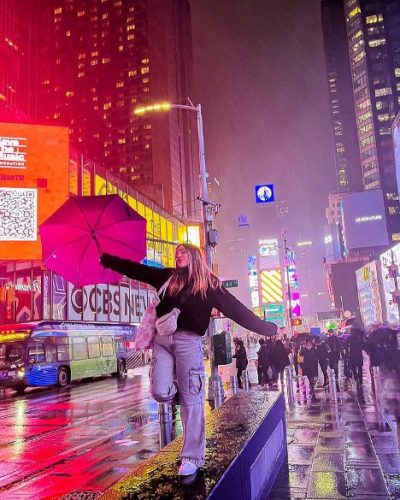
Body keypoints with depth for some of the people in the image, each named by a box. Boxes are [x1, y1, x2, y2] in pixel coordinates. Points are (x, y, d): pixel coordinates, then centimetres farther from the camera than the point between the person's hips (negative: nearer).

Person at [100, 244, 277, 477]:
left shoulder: (209, 284, 4)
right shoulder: (169, 276, 15)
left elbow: (235, 309, 2)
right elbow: (136, 269, 18)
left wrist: (265, 327, -2)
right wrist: (106, 259, 19)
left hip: (188, 340, -3)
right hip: (162, 338, 4)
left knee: (191, 399, -2)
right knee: (161, 392, -5)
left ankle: (192, 456, 9)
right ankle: (190, 395, 29)